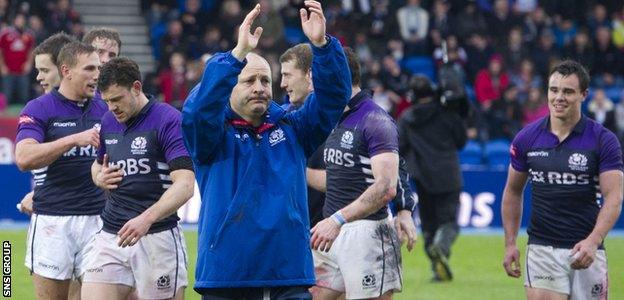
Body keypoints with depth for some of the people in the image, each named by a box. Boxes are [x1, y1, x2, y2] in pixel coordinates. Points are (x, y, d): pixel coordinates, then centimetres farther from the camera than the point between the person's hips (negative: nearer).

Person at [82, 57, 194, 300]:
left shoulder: (169, 120, -10)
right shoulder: (108, 121, 12)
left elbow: (185, 185, -19)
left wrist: (147, 218, -32)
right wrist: (100, 177, 4)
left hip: (157, 238, -6)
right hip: (110, 237, 6)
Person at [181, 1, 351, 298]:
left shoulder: (292, 128, 11)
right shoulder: (214, 133, 2)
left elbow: (333, 95, 0)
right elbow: (199, 108, -19)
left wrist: (321, 44, -17)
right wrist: (238, 53, -28)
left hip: (290, 275, 2)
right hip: (225, 275, -2)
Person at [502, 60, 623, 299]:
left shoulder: (604, 140, -5)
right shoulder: (527, 138, 3)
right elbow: (513, 192, 15)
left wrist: (593, 241, -26)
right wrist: (510, 243, 8)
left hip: (586, 250, -1)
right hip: (542, 250, 1)